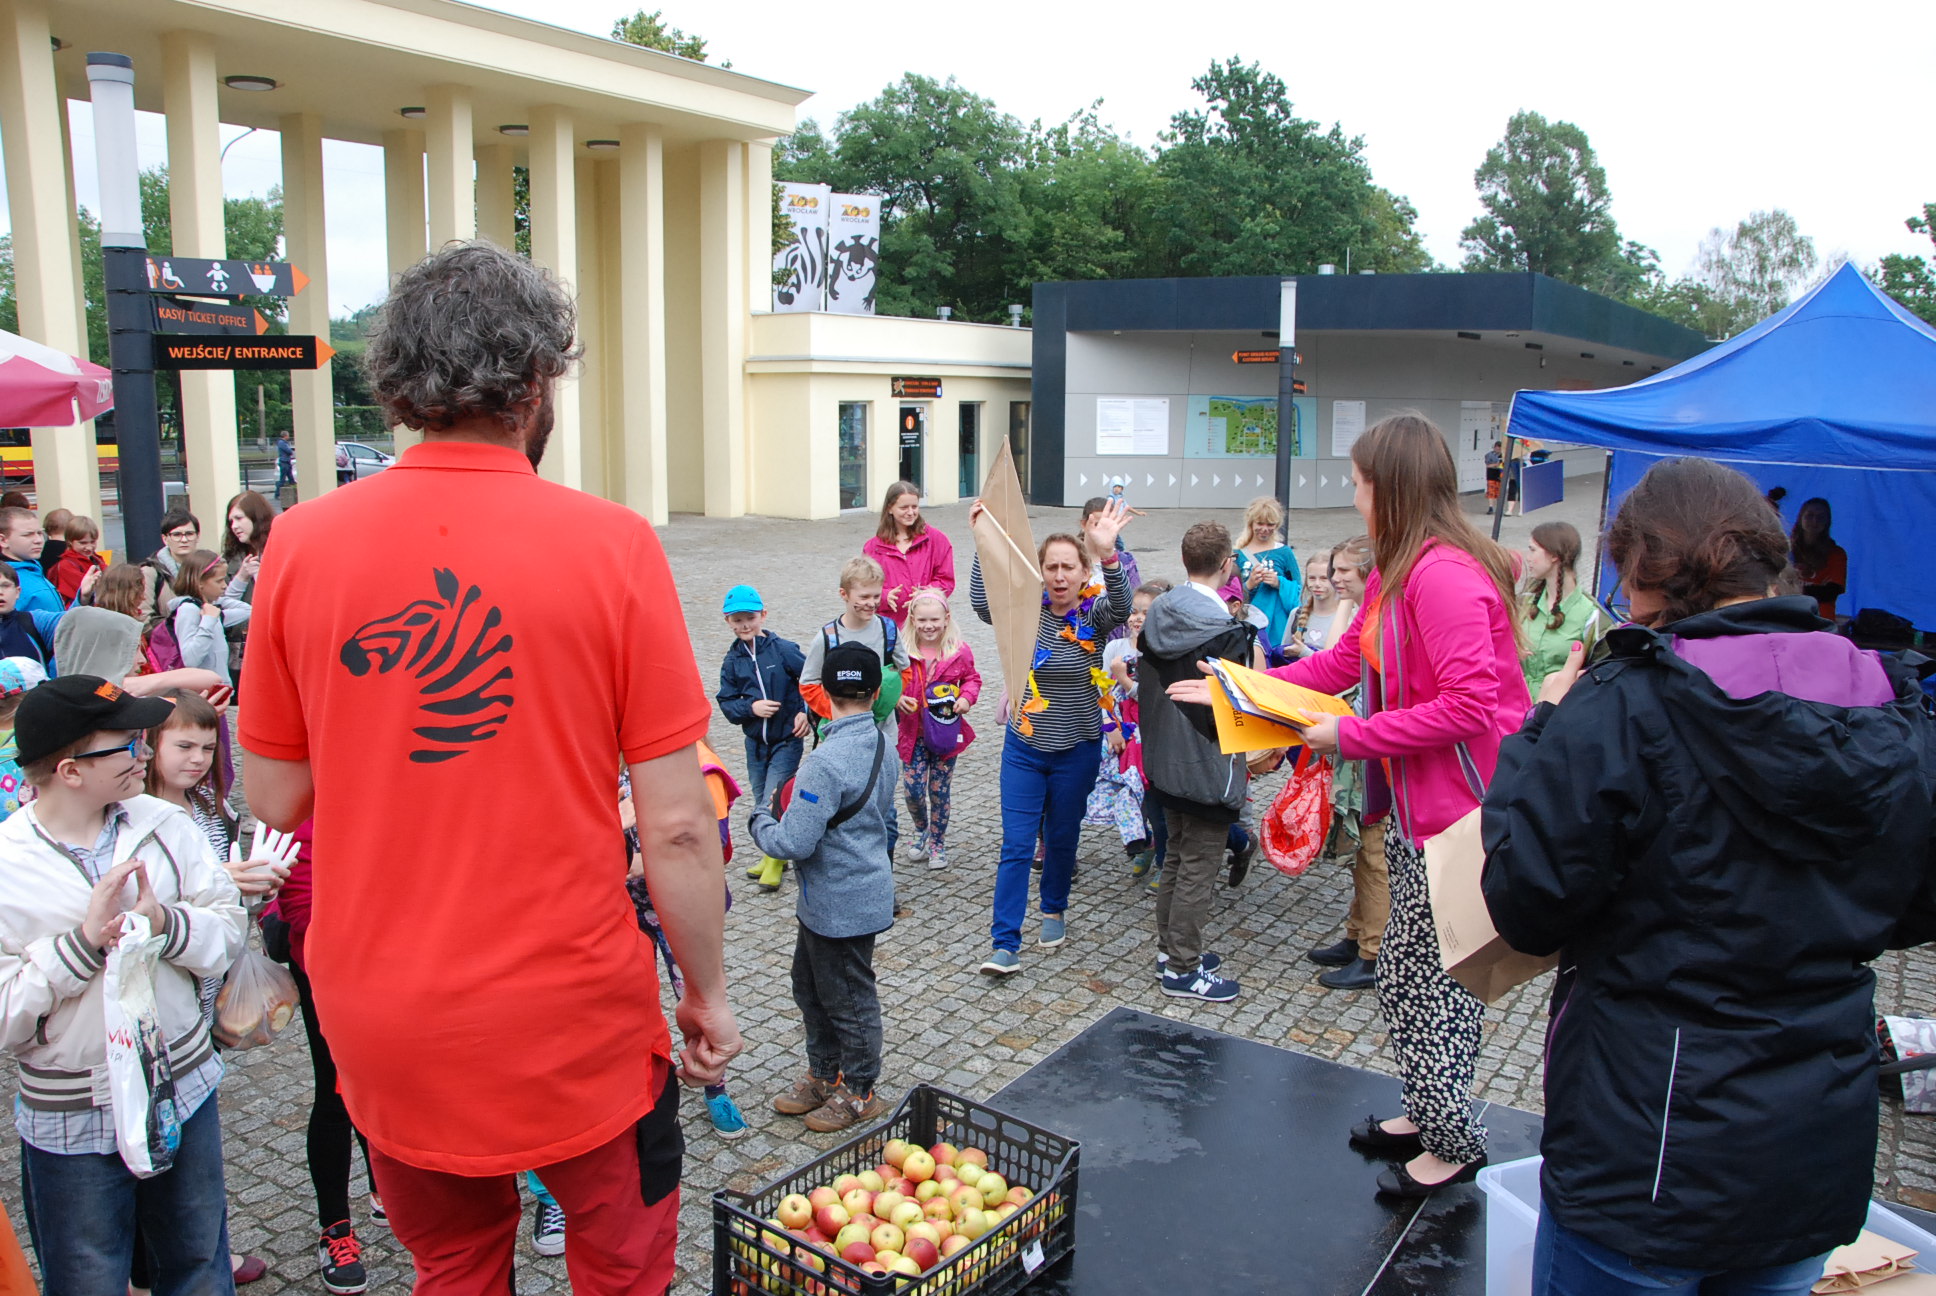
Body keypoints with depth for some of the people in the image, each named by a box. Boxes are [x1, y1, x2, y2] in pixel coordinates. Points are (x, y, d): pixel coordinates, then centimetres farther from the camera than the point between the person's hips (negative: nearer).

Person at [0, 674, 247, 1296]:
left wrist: (165, 922, -23)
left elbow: (228, 929, -5)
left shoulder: (163, 824, -5)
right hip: (71, 1121, -3)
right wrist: (84, 940, -24)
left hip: (186, 1088, 3)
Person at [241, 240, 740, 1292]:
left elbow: (275, 800, 2)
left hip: (380, 1023, 4)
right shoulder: (612, 545, -15)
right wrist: (707, 991, 0)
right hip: (571, 1011, -3)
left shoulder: (301, 543, -7)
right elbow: (676, 826, -13)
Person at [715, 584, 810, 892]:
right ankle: (773, 853, 33)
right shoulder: (732, 661, 1)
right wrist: (750, 707, -17)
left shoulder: (784, 649, -11)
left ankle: (774, 859, 8)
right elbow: (726, 702, 0)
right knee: (761, 801, 15)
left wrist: (806, 713, -15)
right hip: (755, 740, 5)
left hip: (787, 739, -5)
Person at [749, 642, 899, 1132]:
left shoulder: (827, 761, -28)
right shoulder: (882, 746, 1)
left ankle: (859, 1093, 28)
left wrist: (760, 820, -6)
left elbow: (794, 843, -27)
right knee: (811, 986, 23)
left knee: (849, 999, 10)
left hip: (841, 904, -9)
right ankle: (824, 1075, 38)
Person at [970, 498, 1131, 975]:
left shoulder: (1093, 613, -9)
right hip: (1024, 746, 1)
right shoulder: (1027, 610, -6)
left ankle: (1054, 910, 41)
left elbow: (1121, 607, -32)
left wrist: (1108, 556, -51)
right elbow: (983, 604, -24)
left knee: (1062, 838, 16)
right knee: (1016, 845, -2)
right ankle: (1005, 945, 1)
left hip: (1077, 749, 0)